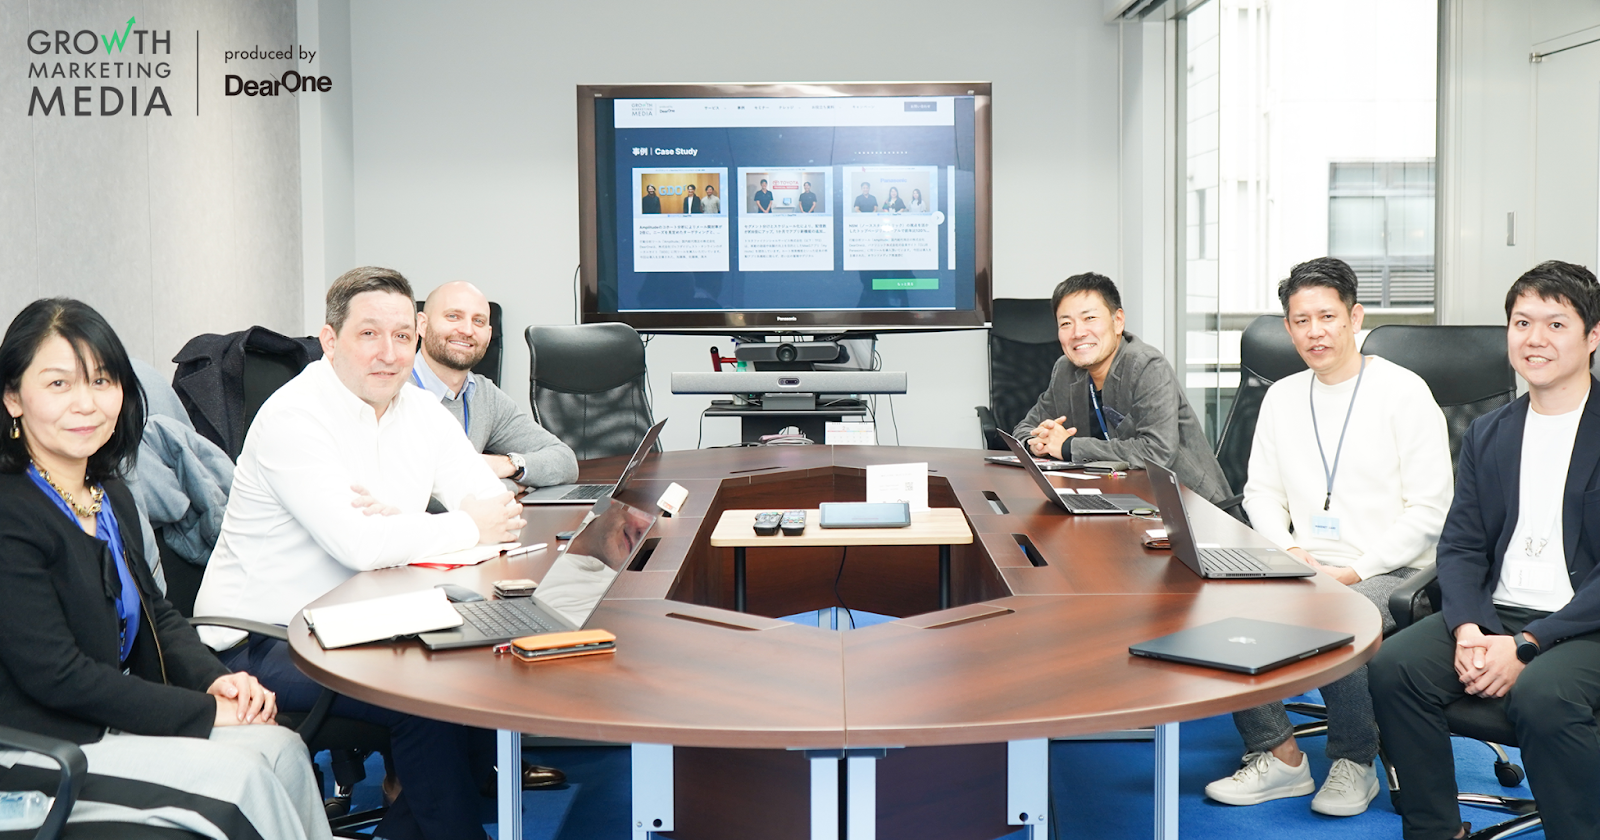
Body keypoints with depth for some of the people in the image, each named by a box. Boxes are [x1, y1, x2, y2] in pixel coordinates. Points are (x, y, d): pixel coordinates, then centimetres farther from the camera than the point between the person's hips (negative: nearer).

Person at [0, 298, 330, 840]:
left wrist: (214, 678, -6)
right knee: (241, 775, -18)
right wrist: (205, 712, -18)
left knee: (282, 748, -9)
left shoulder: (111, 496, 9)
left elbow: (155, 613, 15)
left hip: (117, 719, 8)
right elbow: (56, 676, -21)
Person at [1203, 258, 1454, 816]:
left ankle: (1355, 762, -6)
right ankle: (1279, 756, -6)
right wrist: (1289, 550, -4)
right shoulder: (1282, 397, 13)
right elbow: (1261, 492, 16)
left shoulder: (1404, 393, -5)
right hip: (1304, 567, 5)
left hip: (1388, 572, -5)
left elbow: (1428, 511, -9)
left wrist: (1354, 572, -16)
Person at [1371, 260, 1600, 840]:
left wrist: (1526, 645, -18)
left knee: (1541, 695, -35)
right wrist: (1468, 629, -11)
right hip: (1496, 612, 5)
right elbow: (1460, 547, 9)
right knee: (1391, 668, -19)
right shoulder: (1487, 434, 13)